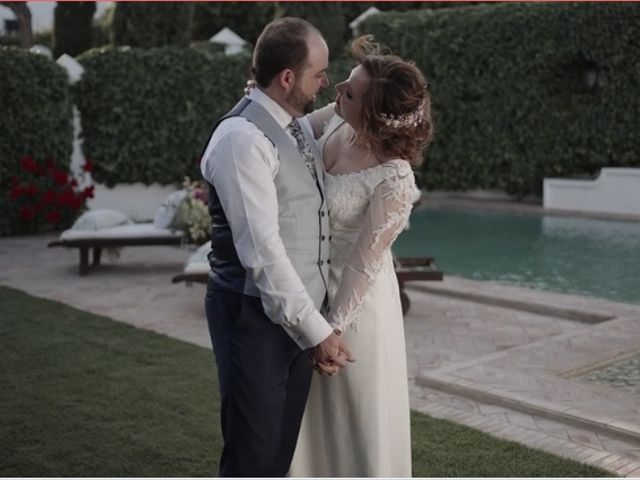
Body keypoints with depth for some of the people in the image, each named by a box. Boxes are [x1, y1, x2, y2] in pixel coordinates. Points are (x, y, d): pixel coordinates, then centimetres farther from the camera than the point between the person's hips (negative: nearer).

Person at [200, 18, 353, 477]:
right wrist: (315, 330, -18)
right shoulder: (242, 138, -19)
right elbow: (262, 249, -22)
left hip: (297, 311, 8)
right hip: (256, 317, -8)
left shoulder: (300, 126, 9)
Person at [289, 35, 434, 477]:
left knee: (359, 412, 12)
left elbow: (364, 263, -22)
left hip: (354, 299, -7)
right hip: (312, 283, 7)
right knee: (315, 412, 22)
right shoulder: (338, 120, -11)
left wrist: (333, 329, -13)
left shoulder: (393, 181, -30)